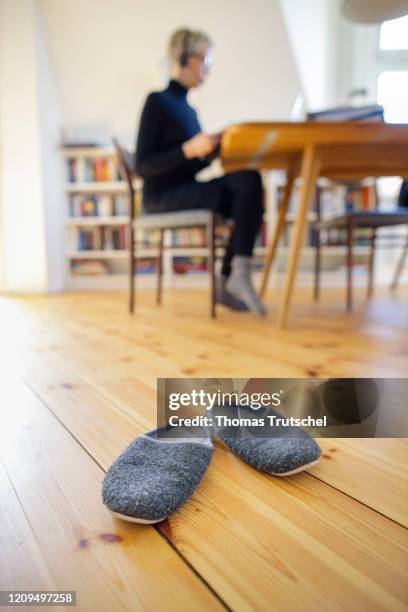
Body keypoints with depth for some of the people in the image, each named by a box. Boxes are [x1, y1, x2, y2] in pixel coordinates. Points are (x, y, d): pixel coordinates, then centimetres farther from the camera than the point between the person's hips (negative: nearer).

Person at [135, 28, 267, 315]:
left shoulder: (189, 109, 19)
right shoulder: (157, 101, -3)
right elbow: (143, 166, -12)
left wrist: (211, 150, 1)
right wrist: (189, 149, -22)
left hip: (186, 190, 8)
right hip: (163, 196, -8)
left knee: (250, 180, -16)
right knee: (248, 186, -24)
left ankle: (230, 280, -17)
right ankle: (236, 276, -19)